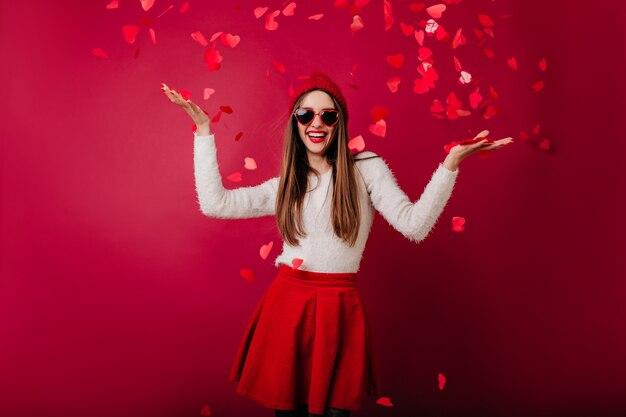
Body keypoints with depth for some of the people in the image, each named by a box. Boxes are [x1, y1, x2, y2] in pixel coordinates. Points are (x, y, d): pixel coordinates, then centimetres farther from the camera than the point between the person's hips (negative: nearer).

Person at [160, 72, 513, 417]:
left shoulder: (367, 169, 1)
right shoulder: (285, 185, 8)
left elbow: (415, 226, -10)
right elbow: (214, 204, -1)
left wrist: (451, 163, -18)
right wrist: (204, 129, 4)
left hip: (339, 308, -2)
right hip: (286, 302, 2)